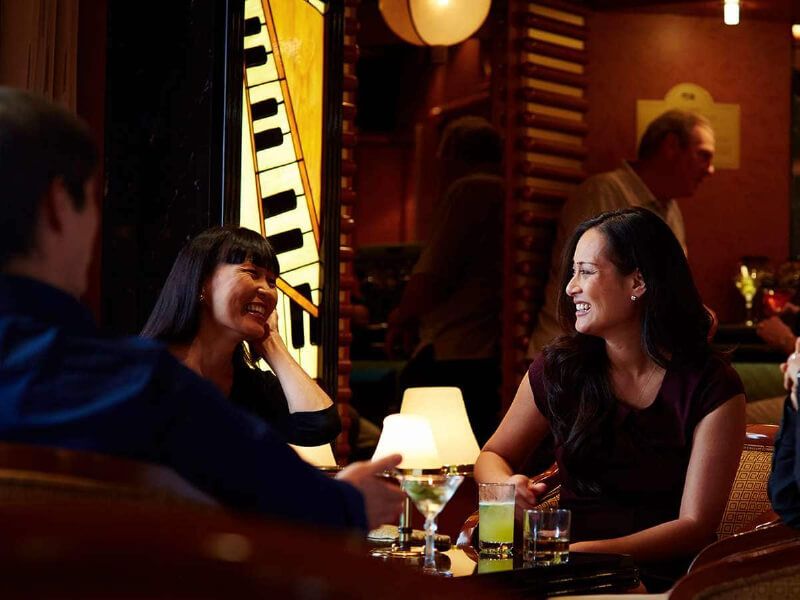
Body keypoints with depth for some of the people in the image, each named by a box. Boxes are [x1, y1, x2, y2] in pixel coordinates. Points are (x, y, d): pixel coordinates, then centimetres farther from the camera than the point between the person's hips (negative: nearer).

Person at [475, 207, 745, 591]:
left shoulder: (711, 387, -3)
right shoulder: (558, 368, 6)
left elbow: (695, 525, -6)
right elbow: (493, 456, 20)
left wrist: (586, 552, -18)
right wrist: (507, 484, -6)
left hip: (661, 579, -2)